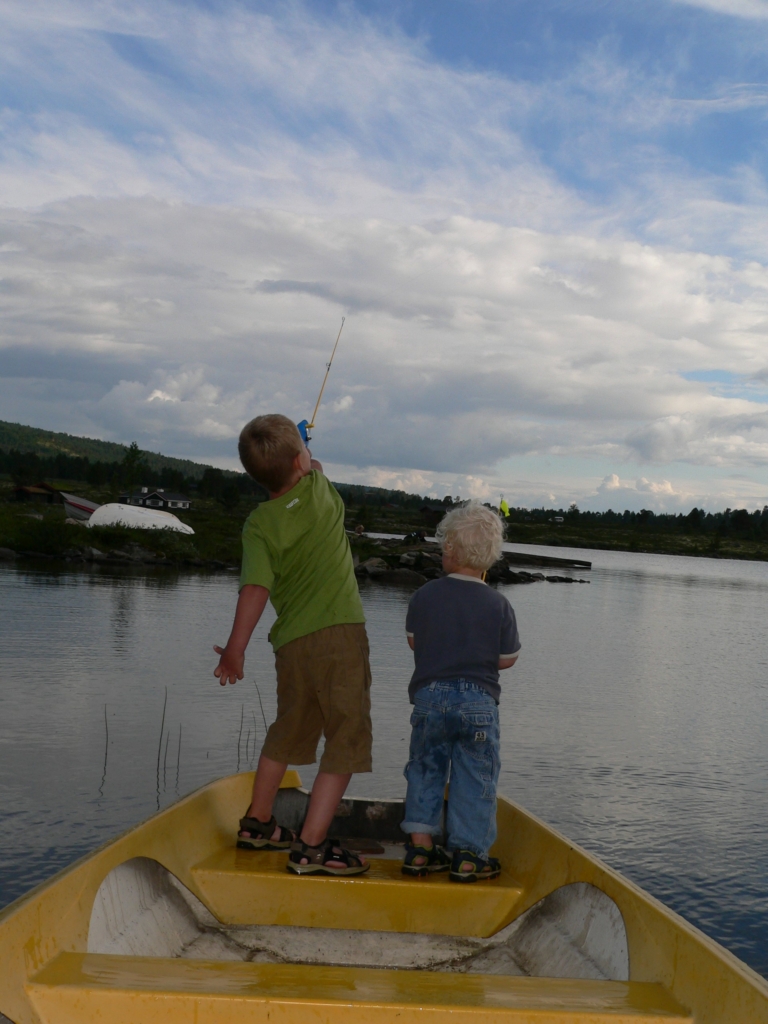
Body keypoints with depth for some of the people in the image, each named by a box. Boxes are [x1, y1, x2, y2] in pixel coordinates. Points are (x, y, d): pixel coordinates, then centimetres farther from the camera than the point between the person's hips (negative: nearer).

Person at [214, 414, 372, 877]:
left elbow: (256, 586, -15)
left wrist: (236, 647, -17)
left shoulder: (259, 524, -1)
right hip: (340, 633, -4)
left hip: (292, 642, 4)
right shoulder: (320, 490, -1)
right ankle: (312, 846, -5)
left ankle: (258, 823, 36)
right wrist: (308, 457, 45)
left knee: (288, 732, 22)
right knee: (346, 740, 0)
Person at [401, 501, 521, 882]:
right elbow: (508, 659, 3)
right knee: (475, 779, 9)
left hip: (429, 695, 1)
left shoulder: (425, 596, -2)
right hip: (479, 701, -1)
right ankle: (468, 856, 13)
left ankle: (420, 848, 16)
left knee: (425, 771, 15)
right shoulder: (498, 604, -5)